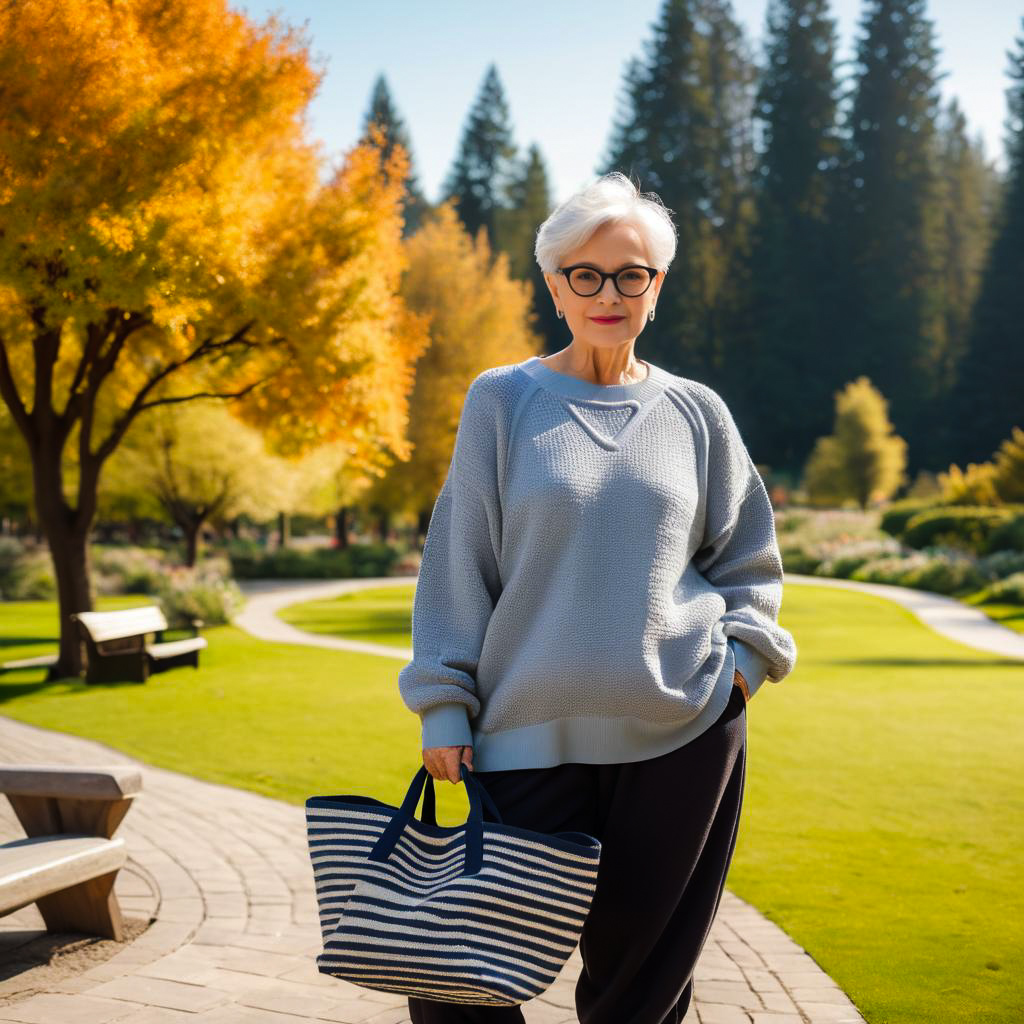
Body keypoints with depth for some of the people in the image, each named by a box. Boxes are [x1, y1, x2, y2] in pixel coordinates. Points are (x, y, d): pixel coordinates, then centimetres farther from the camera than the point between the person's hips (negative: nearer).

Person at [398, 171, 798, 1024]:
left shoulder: (695, 412, 7)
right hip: (535, 735, -1)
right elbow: (458, 561, 3)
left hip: (686, 733, 1)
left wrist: (742, 651, 1)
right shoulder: (503, 401, 2)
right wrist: (444, 704, -1)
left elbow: (748, 557, 18)